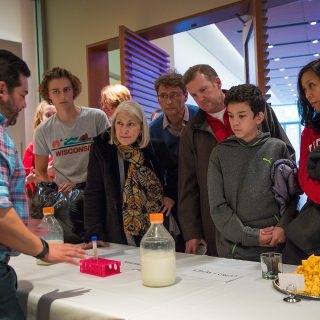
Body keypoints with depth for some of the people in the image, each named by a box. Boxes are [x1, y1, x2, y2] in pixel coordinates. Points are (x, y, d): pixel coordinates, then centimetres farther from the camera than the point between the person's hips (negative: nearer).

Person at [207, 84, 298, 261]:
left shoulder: (277, 148, 3)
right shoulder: (220, 153, 2)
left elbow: (293, 195, 4)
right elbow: (217, 207, -3)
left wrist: (283, 227, -12)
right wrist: (252, 236, -10)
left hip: (275, 247, 0)